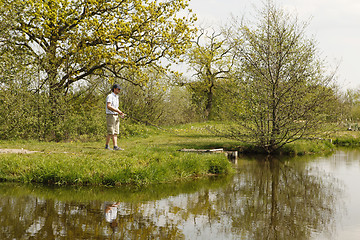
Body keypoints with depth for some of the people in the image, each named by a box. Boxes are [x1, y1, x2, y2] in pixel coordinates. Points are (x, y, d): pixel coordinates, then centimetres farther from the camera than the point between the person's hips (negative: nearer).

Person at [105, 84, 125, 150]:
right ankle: (107, 145, 0)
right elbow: (108, 106, -22)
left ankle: (115, 146, -3)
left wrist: (120, 114, 6)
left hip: (116, 116, 9)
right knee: (110, 132, -8)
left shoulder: (116, 97, 19)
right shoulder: (110, 96, -10)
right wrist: (118, 111, -22)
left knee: (115, 132, 1)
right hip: (110, 116, -9)